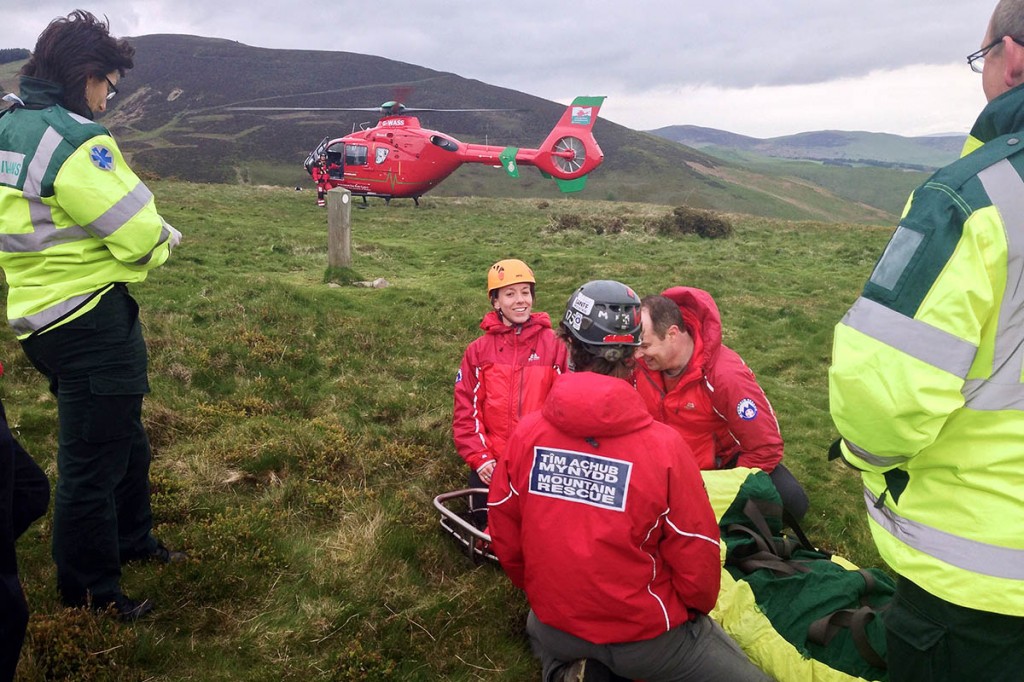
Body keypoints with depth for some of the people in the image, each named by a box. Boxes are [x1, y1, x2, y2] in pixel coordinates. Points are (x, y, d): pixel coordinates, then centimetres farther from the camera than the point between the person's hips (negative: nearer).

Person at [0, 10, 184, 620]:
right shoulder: (74, 139, -19)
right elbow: (140, 235, -21)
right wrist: (161, 241, 3)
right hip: (89, 321, -9)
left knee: (125, 438, 24)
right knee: (94, 459, 5)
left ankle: (132, 539, 42)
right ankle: (91, 590, 21)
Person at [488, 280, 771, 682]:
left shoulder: (526, 433, -13)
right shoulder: (663, 446, -23)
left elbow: (505, 537, -1)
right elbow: (696, 558, -14)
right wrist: (697, 609, 9)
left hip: (555, 624, 4)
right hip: (646, 633, -3)